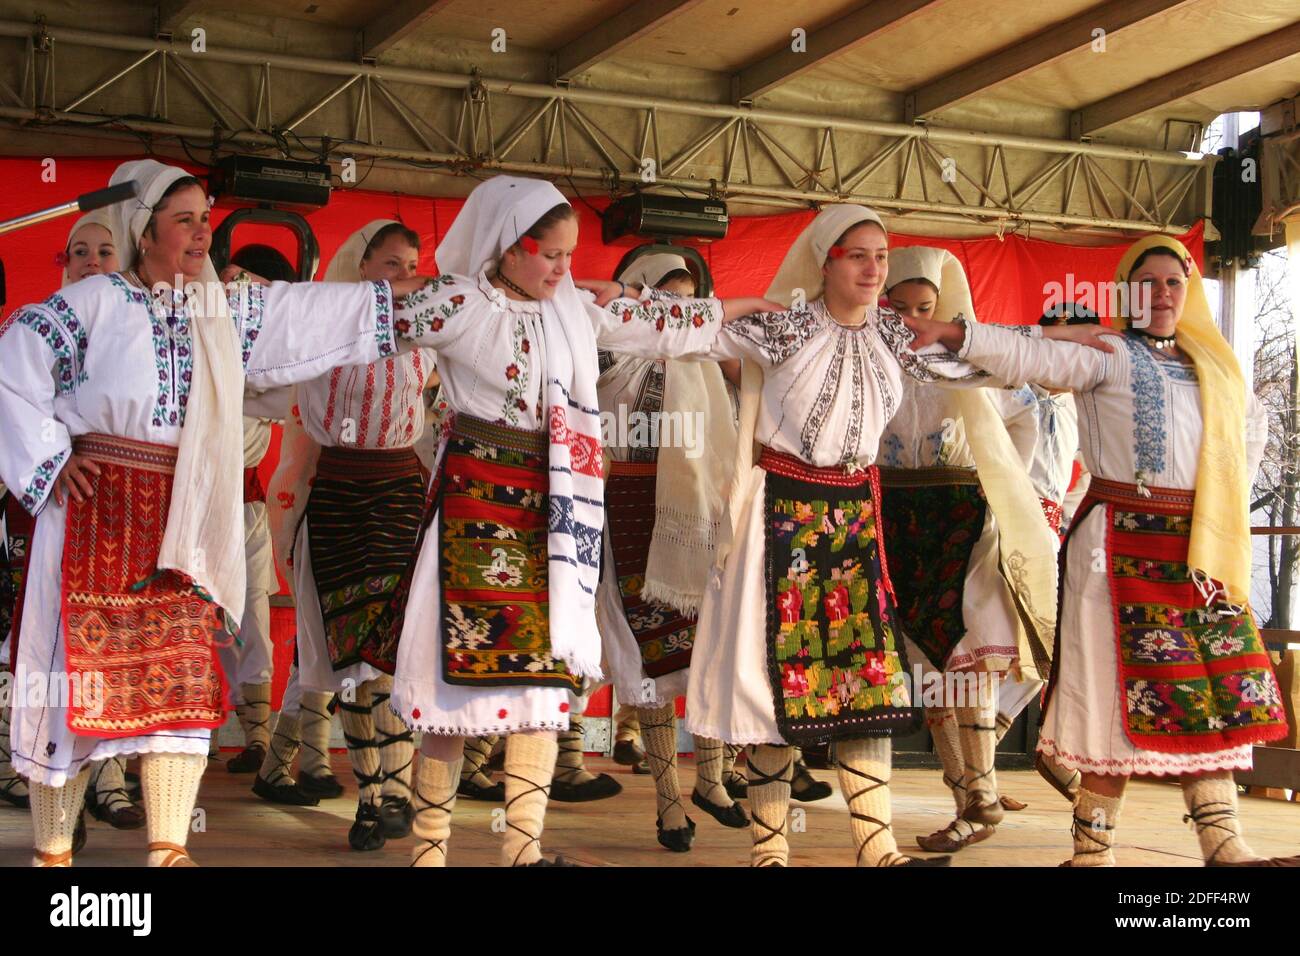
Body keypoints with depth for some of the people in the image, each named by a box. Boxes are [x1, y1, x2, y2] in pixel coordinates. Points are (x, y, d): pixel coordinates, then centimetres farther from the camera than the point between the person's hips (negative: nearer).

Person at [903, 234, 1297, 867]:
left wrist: (1230, 496, 20)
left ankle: (1223, 842, 7)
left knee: (1211, 684, 2)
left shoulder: (1214, 364, 18)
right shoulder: (1108, 354, 0)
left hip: (1201, 543, 6)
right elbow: (1033, 358, -15)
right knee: (1122, 687, -5)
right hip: (1123, 539, -5)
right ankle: (1094, 846, 2)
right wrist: (951, 335, -29)